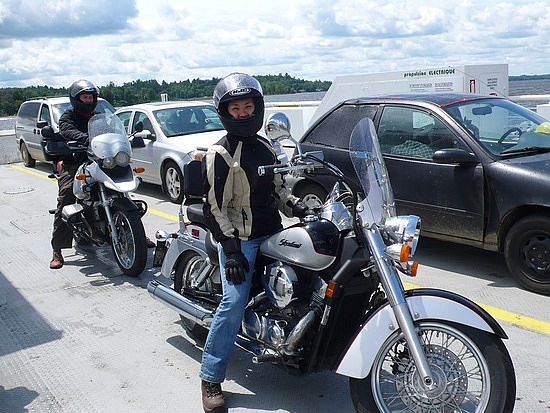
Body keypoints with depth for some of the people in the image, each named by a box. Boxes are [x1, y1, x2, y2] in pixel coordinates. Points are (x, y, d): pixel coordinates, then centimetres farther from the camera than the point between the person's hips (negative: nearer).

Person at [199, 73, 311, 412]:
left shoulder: (265, 146, 14)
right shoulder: (219, 155, -9)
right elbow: (215, 207, -13)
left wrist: (298, 208, 4)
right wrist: (231, 251, -19)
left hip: (272, 232, 8)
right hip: (240, 239, -8)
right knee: (234, 302, -17)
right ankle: (211, 379, -6)